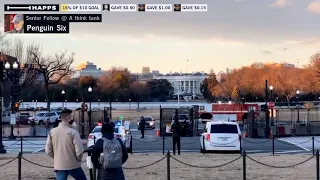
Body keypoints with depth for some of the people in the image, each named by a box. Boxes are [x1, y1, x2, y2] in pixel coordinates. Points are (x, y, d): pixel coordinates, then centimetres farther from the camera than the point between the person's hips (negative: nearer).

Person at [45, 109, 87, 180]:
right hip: (73, 165, -3)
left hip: (59, 166, 3)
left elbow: (48, 150, 1)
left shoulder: (52, 132, -1)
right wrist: (79, 159, 3)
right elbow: (79, 150, -17)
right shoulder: (73, 132, -14)